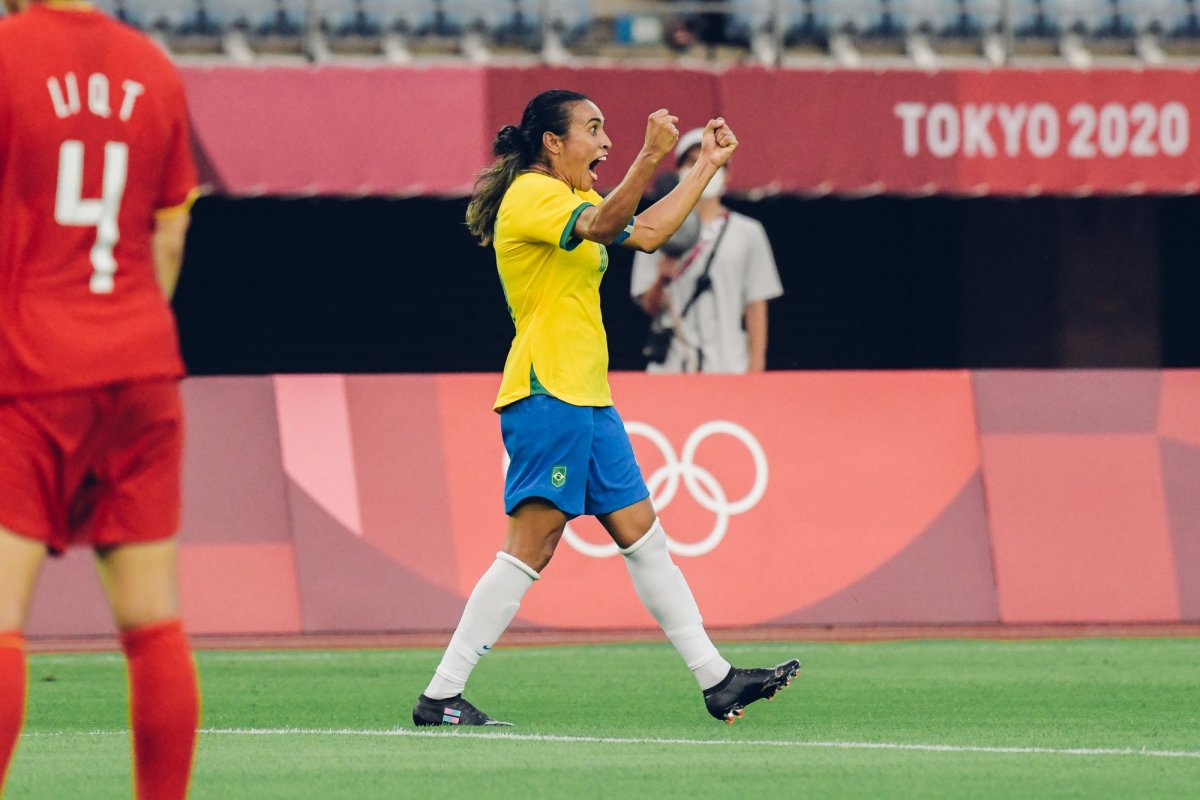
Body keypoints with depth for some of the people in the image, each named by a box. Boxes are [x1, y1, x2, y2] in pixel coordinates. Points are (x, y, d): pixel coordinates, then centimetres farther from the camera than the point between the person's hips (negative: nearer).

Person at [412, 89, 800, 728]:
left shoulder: (568, 199, 20)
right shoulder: (532, 195, -11)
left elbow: (647, 232, 27)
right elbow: (602, 226, -30)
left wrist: (706, 167, 27)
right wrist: (651, 157, -41)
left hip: (588, 400, 10)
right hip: (547, 395, -10)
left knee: (643, 537, 10)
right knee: (530, 550, -12)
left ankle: (716, 681, 12)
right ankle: (440, 696, -11)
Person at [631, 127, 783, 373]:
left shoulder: (748, 233, 10)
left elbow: (756, 305, 8)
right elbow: (649, 305, 4)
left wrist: (756, 365, -1)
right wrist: (662, 278, -17)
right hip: (670, 368, 0)